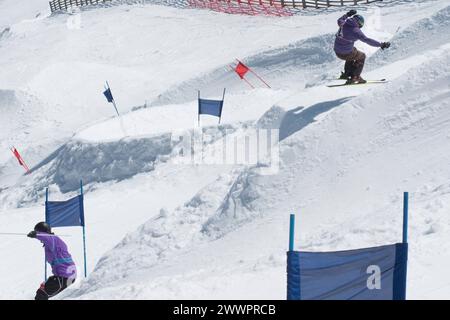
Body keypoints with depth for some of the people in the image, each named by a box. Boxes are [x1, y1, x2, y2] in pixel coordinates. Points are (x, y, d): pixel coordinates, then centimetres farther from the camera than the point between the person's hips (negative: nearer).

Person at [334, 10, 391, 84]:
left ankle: (346, 74, 33)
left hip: (337, 52, 7)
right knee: (361, 56, 20)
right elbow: (367, 40, -23)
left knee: (351, 56, 37)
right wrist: (381, 44, -21)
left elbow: (339, 21, 26)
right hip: (346, 54, -7)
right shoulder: (356, 31, -19)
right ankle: (355, 77, 15)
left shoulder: (343, 24, 0)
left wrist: (347, 15, 38)